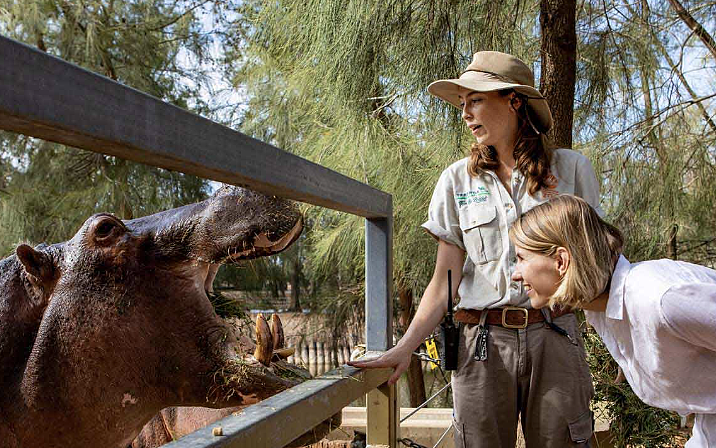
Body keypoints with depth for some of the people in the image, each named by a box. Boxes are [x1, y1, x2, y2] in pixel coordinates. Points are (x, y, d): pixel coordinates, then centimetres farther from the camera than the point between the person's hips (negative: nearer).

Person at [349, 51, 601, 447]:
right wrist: (405, 347, -7)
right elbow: (444, 280, 3)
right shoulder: (457, 180, 7)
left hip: (554, 340, 0)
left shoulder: (571, 169, 4)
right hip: (482, 343, 1)